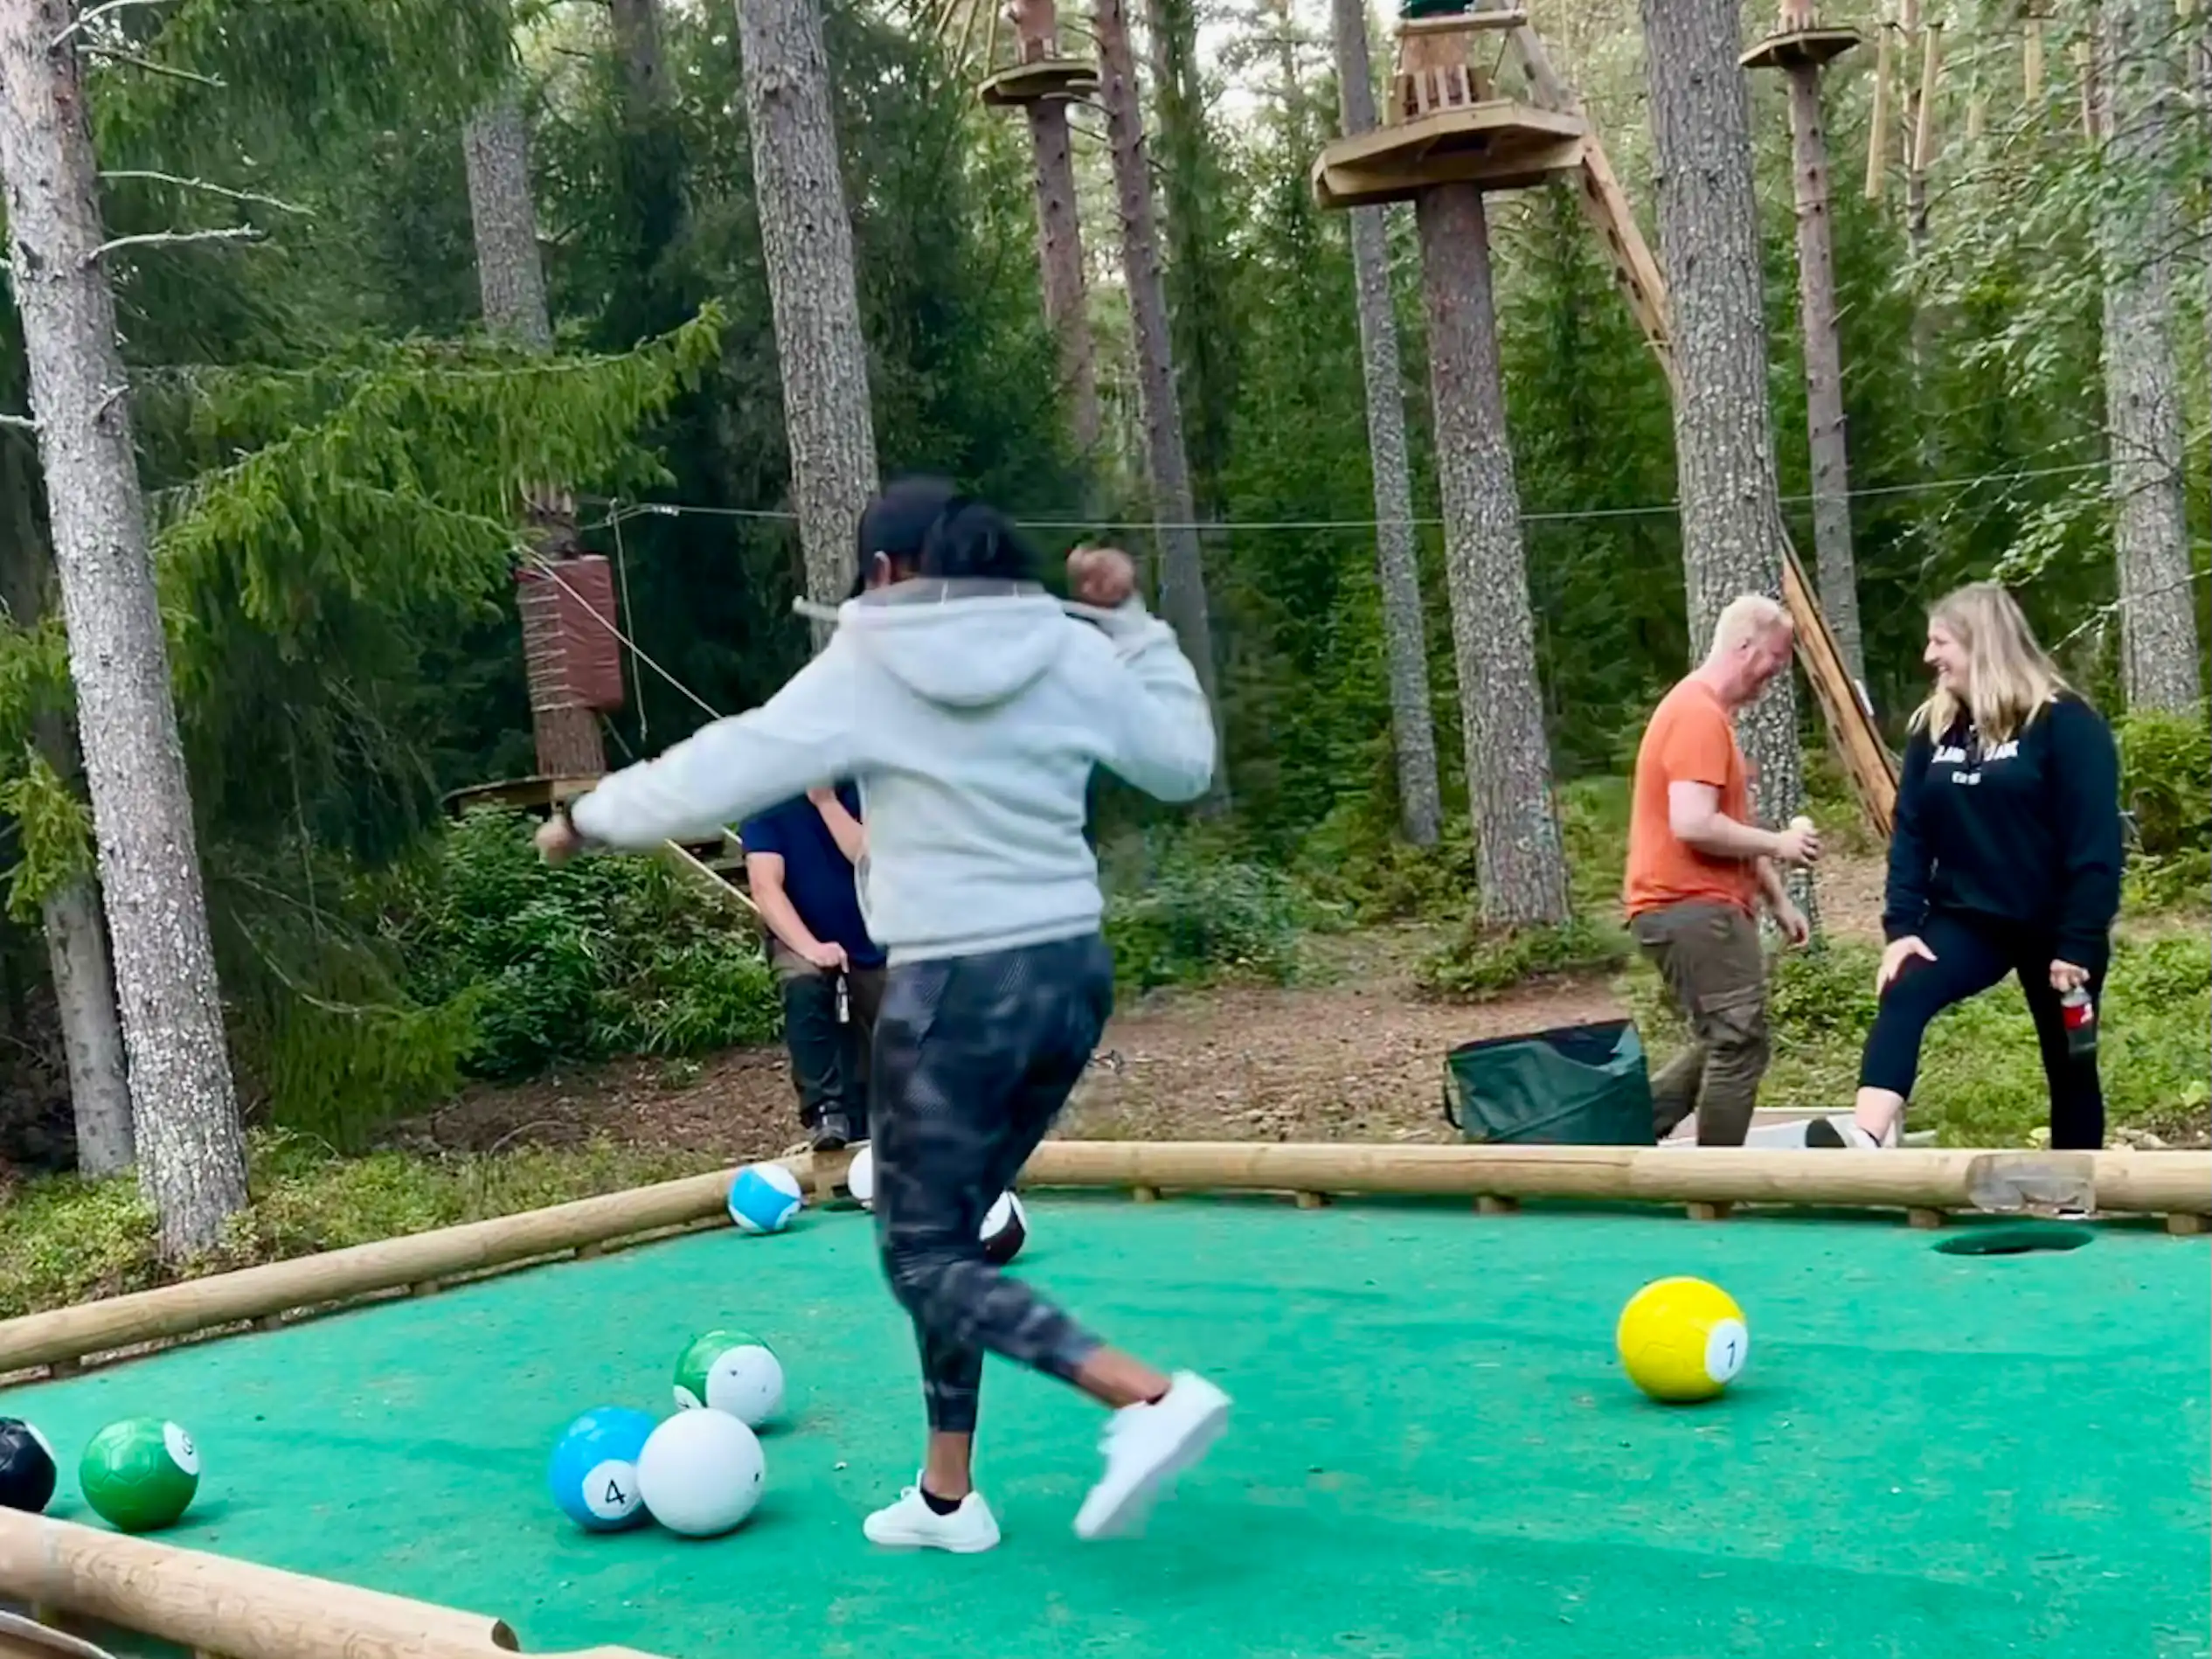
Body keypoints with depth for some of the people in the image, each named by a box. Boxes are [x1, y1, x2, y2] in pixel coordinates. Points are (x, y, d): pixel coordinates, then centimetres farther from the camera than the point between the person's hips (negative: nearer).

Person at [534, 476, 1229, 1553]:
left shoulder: (862, 673, -5)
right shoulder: (1067, 653, 4)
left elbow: (724, 768, -2)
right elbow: (1186, 761, 12)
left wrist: (590, 817, 13)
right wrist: (1130, 620, 17)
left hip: (956, 989, -6)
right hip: (1071, 974, 6)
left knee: (925, 1260, 1)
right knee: (945, 1237, 18)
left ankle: (1152, 1396, -18)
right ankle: (946, 1494, 23)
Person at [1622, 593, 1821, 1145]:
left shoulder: (1707, 712, 18)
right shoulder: (1698, 714, -16)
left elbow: (1728, 825, 23)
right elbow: (1694, 825, -26)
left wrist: (1777, 899, 19)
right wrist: (1779, 844, -13)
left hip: (1698, 908, 11)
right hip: (1692, 908, -11)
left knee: (1724, 1044, 17)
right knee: (1739, 1045, -6)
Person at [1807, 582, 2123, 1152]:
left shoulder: (2063, 722, -11)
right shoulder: (1933, 727, 6)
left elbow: (2095, 841, -14)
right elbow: (1910, 832, 4)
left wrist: (2080, 942, -17)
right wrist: (1901, 925, -6)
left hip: (2054, 928, -4)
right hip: (1967, 919, 4)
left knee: (2069, 1065, 9)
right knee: (1903, 996, -25)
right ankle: (1867, 1137, -43)